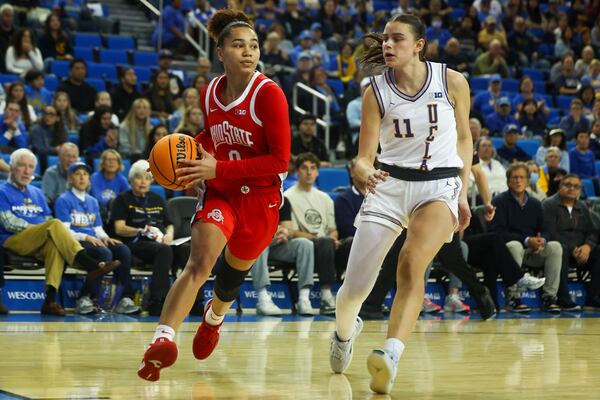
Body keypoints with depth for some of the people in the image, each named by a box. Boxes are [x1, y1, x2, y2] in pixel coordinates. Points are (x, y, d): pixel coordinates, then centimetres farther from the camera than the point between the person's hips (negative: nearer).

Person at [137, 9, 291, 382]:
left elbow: (280, 160, -19)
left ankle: (214, 316, 53)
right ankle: (163, 339, -38)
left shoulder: (268, 93, -17)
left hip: (261, 198, -2)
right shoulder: (210, 94, 0)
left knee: (232, 275, 17)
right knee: (200, 262, -25)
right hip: (220, 193, 2)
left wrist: (219, 168, -23)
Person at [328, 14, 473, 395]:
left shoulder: (452, 82, -4)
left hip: (439, 184, -1)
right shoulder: (377, 92, -4)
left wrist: (462, 193, 7)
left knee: (412, 265, -30)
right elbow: (364, 156, -3)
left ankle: (391, 355, -40)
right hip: (390, 183, 1)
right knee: (354, 289, 0)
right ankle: (345, 331, 36)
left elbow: (464, 138, 11)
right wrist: (367, 173, -27)